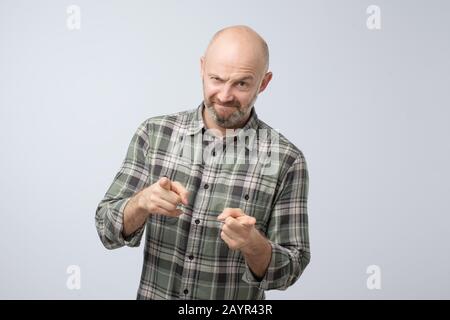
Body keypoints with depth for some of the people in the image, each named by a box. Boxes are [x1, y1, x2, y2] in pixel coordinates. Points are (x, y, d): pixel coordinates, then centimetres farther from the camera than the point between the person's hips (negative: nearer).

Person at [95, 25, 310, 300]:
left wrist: (252, 244, -29)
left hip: (236, 303, -1)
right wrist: (142, 202, -27)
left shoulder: (286, 160, -14)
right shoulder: (154, 133, -8)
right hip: (153, 294, 2)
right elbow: (108, 229, -8)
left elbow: (291, 268, -10)